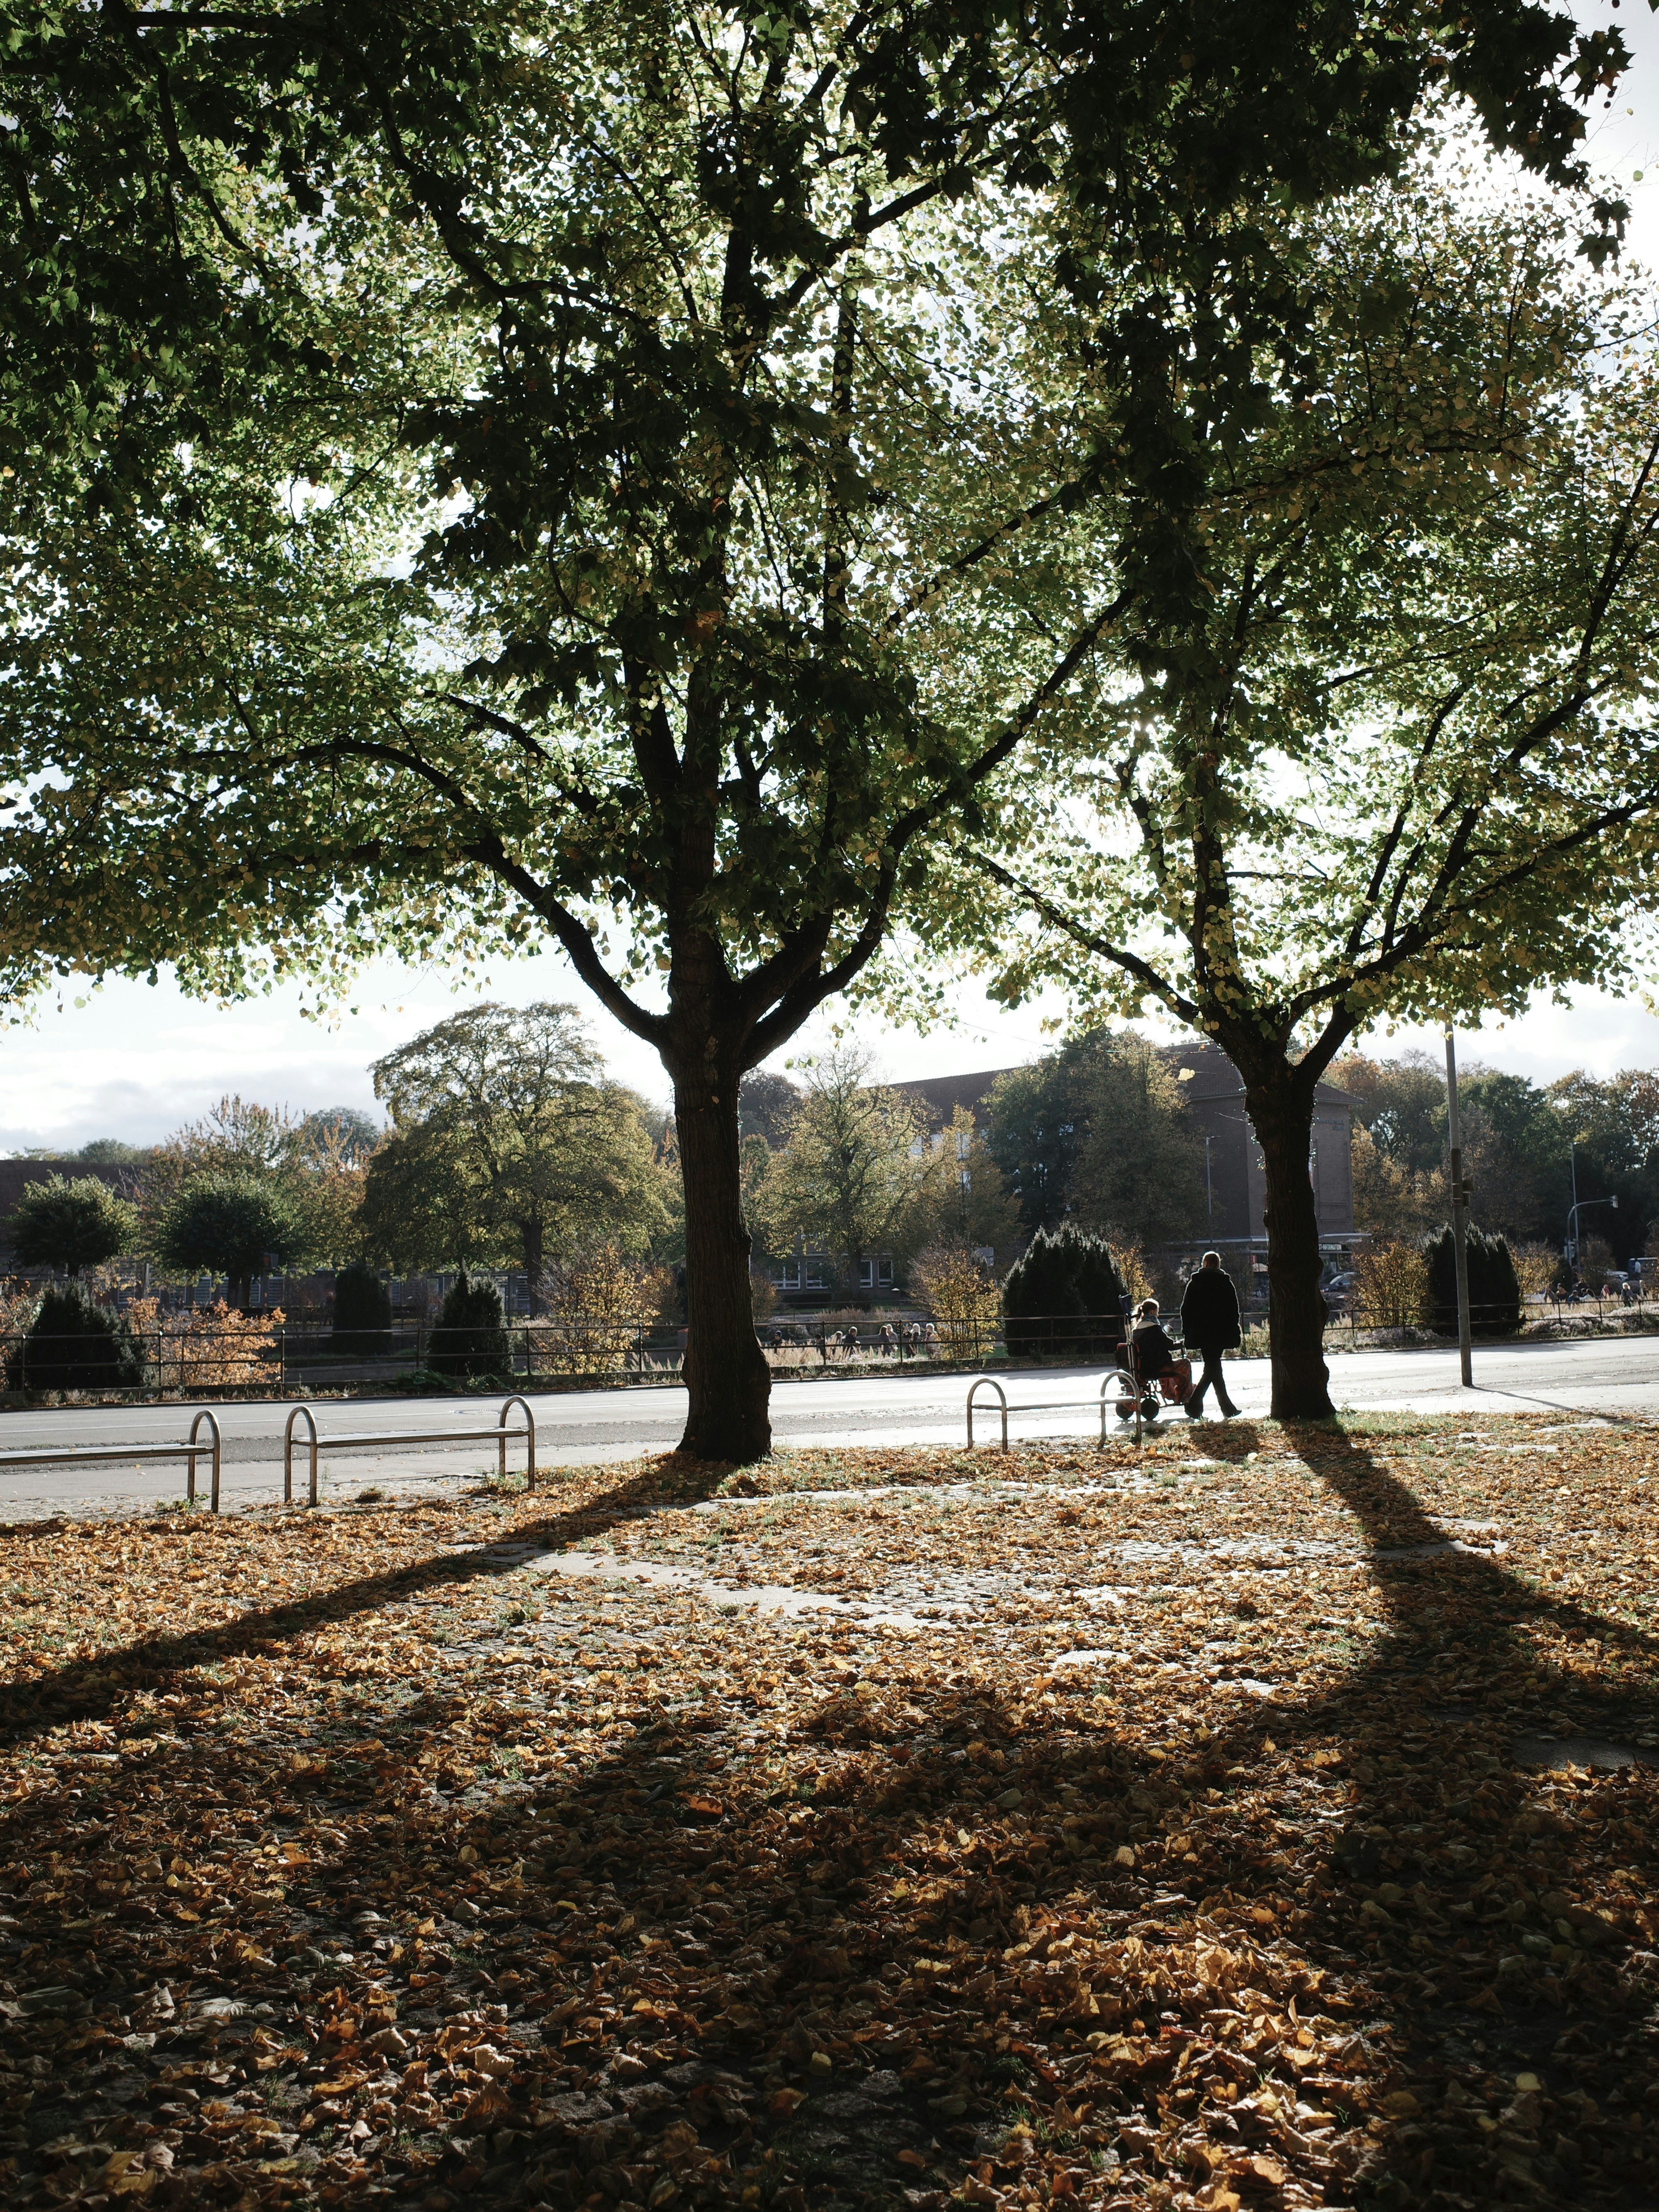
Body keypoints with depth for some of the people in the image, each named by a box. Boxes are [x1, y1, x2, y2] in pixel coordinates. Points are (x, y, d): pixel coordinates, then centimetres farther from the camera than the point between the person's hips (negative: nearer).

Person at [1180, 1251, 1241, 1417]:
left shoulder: (1195, 1283, 3)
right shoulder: (1226, 1282, -1)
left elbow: (1186, 1309, 3)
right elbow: (1234, 1309, -1)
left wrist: (1188, 1332, 9)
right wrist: (1235, 1333, 5)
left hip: (1201, 1333, 3)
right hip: (1220, 1333, -3)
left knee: (1213, 1368, 13)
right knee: (1212, 1368, -3)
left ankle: (1227, 1408, 18)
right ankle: (1194, 1405, -17)